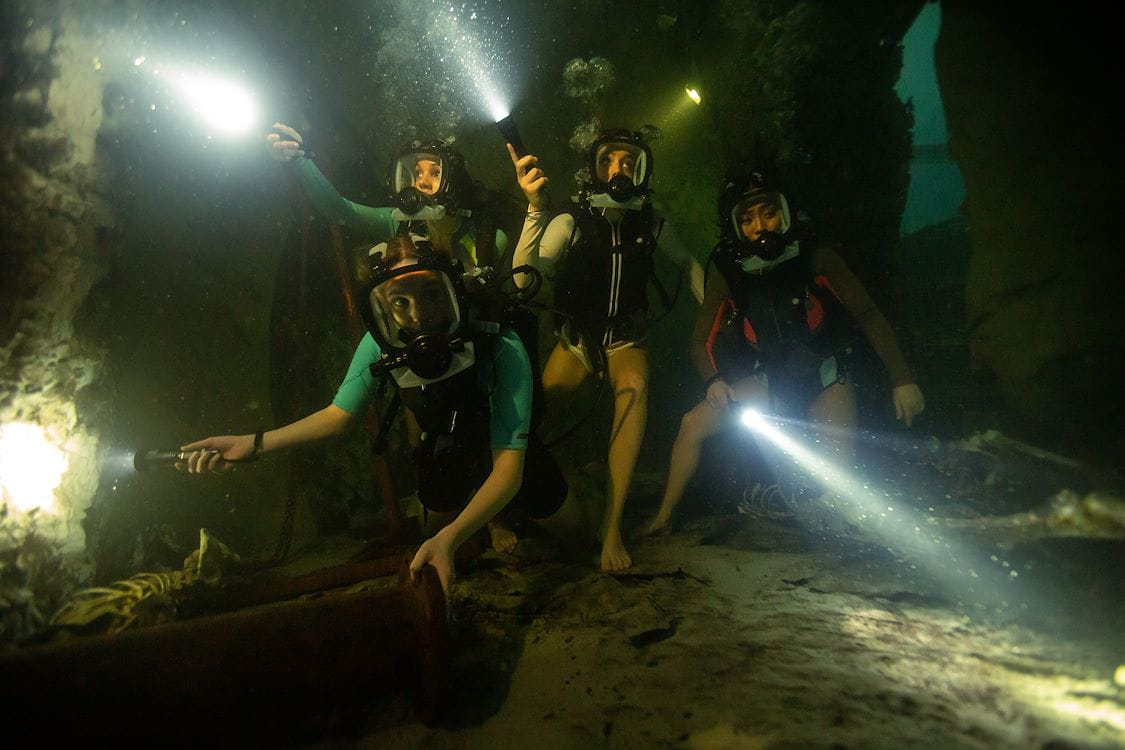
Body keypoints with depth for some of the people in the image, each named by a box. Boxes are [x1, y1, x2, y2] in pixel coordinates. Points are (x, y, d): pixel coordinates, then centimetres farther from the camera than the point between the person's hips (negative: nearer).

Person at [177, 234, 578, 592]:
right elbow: (338, 414, -14)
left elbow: (509, 466, -42)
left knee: (565, 524, 14)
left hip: (512, 450, -2)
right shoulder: (381, 345, -30)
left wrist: (451, 537, -56)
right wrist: (252, 443, -24)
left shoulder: (501, 350, -42)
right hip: (446, 453, 2)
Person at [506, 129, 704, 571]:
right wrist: (536, 209, -40)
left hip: (626, 338, 0)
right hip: (577, 338, 0)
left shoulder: (649, 226, -4)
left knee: (635, 386, -33)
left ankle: (612, 524, -31)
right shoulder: (570, 222, -12)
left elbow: (689, 263, 17)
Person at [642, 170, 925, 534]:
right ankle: (663, 517, -1)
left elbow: (868, 316, -12)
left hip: (824, 378, -1)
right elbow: (701, 342, -7)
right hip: (768, 382, 1)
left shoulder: (817, 259, -18)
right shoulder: (728, 279, -13)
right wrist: (714, 380, -28)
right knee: (693, 424, -13)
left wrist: (902, 379, -15)